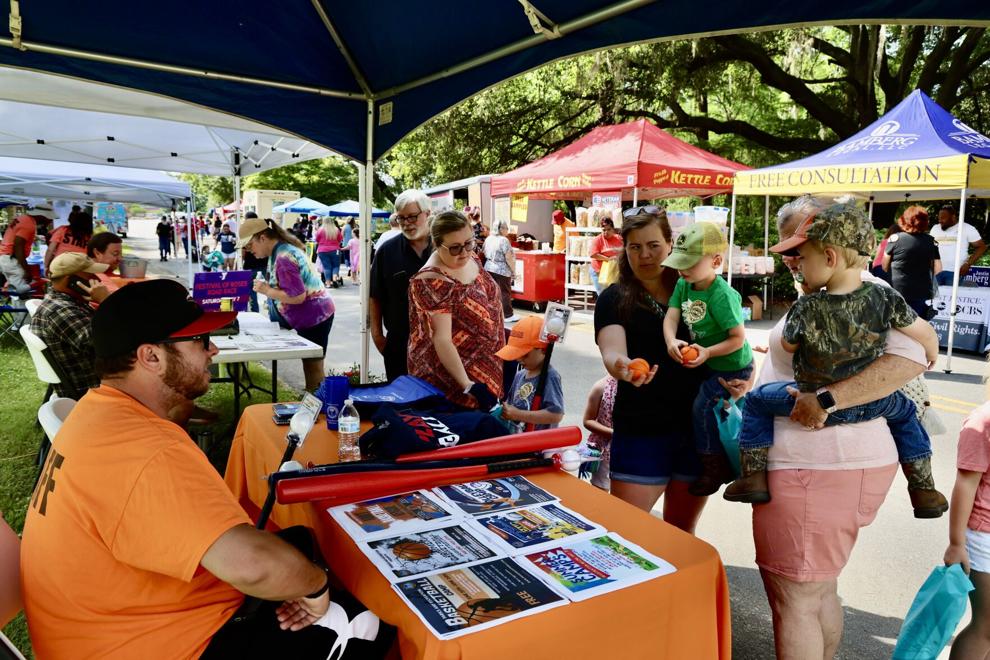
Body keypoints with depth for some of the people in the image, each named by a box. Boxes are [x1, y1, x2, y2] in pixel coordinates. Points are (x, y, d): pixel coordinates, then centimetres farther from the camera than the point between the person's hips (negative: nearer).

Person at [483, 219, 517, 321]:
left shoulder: (488, 238, 7)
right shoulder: (504, 240, -16)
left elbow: (485, 253, 16)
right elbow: (508, 258, -17)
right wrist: (513, 271, -10)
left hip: (489, 268, 7)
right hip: (502, 270, -7)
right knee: (504, 292, 2)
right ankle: (507, 315, 8)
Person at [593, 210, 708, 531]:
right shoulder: (614, 299, -4)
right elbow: (612, 351, -21)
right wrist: (621, 367, -44)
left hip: (698, 427, 3)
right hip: (642, 431, -3)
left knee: (682, 530, 18)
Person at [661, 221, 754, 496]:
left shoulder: (722, 296, -29)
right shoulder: (683, 285, -7)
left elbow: (738, 339, -26)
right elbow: (671, 316, -14)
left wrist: (708, 352, -35)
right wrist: (671, 341, -34)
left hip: (732, 365, -8)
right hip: (709, 364, 9)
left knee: (703, 406, -12)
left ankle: (714, 468, 6)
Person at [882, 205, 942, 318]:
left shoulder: (895, 238, -5)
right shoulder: (931, 241, 3)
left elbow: (885, 267, 5)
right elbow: (938, 270, 5)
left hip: (897, 293, -3)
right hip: (922, 293, 3)